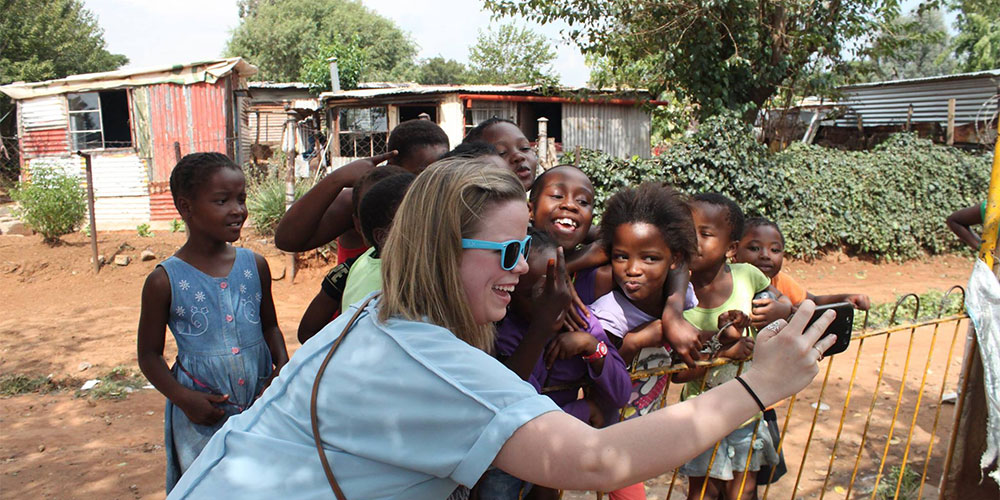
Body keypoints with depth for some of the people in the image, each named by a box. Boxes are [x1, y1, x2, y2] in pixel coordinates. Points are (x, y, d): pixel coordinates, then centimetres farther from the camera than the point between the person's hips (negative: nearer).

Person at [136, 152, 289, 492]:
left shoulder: (255, 266, 0)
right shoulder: (165, 281, -9)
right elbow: (149, 354, -1)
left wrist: (282, 366, -6)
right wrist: (183, 398, -15)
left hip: (261, 409, 3)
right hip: (201, 417, -3)